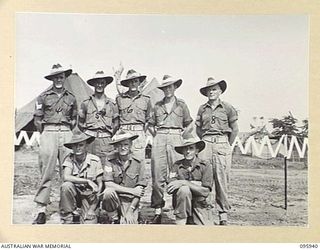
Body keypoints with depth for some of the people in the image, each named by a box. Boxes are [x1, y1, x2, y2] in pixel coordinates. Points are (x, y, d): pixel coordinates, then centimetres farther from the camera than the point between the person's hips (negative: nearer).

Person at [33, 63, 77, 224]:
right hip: (48, 134, -2)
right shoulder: (43, 97, 7)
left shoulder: (71, 98, 14)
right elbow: (37, 121, 7)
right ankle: (41, 210, -5)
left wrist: (66, 132, 13)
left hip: (66, 134, 2)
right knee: (46, 173, -6)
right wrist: (46, 134, 8)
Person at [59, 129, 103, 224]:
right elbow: (66, 177, -23)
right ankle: (67, 220, -15)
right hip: (74, 195, 2)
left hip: (89, 196, -2)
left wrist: (91, 210, -13)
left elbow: (100, 185, -6)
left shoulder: (95, 160, -8)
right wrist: (88, 181, -30)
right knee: (66, 186, -30)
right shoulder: (69, 159, -6)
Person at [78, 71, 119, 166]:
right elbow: (80, 123, 15)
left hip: (106, 141, 0)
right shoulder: (86, 103, 10)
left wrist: (109, 135, 5)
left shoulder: (111, 104, 11)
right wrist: (87, 134, 6)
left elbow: (116, 124, 15)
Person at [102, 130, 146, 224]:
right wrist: (131, 190, -17)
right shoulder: (110, 163, -4)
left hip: (131, 202, -2)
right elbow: (108, 184, -16)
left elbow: (140, 190, -3)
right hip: (114, 200, 2)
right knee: (108, 192, -31)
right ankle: (114, 220, -10)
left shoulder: (138, 164, -2)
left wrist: (130, 211, -12)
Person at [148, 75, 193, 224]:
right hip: (159, 140, 2)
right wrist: (156, 136, 9)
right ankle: (158, 211, 4)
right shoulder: (157, 106, 14)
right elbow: (150, 125, 22)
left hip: (176, 140, -1)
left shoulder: (181, 105, 10)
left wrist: (181, 137, 6)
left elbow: (188, 125, 16)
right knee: (158, 176, -2)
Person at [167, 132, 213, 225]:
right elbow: (170, 189, -12)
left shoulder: (205, 166, -4)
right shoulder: (177, 165, 0)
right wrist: (197, 184, -16)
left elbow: (205, 191, -15)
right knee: (184, 189, -30)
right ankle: (180, 223, -18)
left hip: (200, 206, 1)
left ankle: (192, 221, 14)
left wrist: (185, 183, -25)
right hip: (181, 206, 0)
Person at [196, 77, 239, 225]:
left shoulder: (227, 108, 4)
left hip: (222, 144, -2)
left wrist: (227, 145, 11)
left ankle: (223, 214, 7)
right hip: (206, 144, 2)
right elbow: (198, 129, 20)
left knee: (221, 180, -2)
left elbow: (234, 129, 10)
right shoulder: (202, 109, 11)